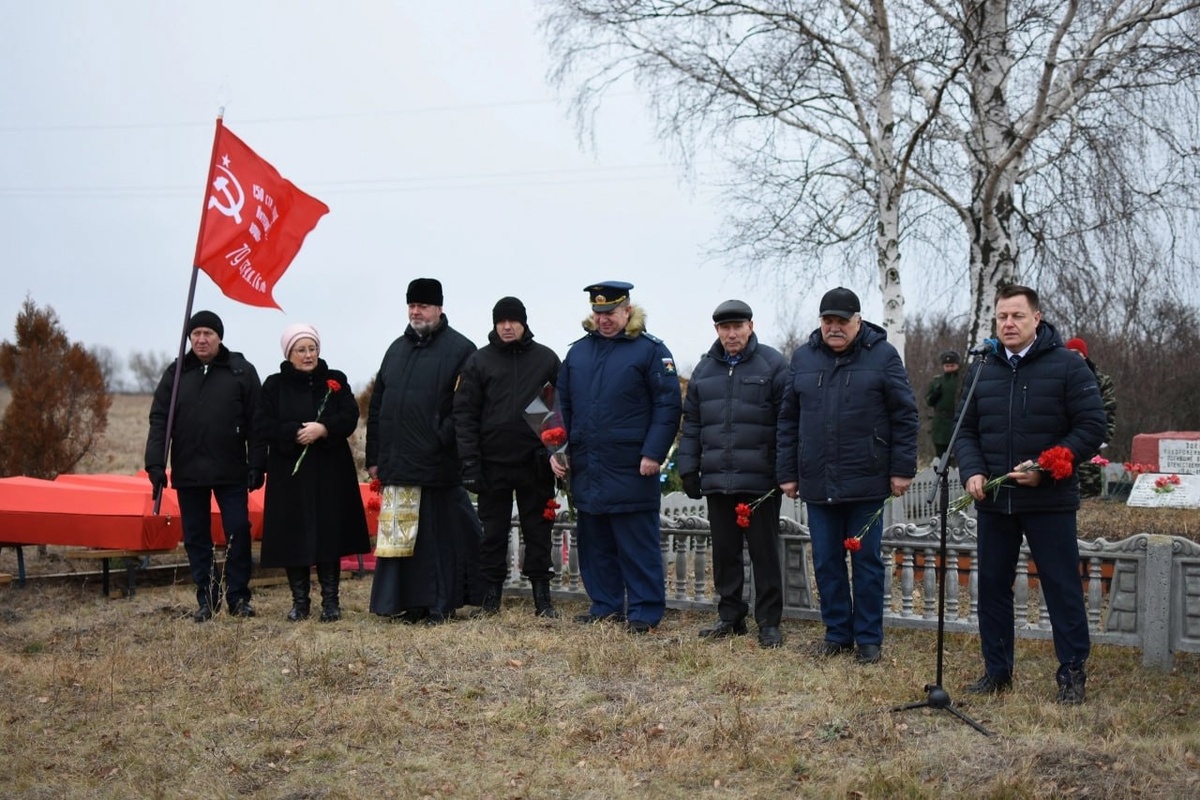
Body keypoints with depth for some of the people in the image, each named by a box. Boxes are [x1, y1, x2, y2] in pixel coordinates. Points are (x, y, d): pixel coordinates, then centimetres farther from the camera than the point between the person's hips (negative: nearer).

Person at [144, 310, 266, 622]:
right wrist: (155, 464, -6)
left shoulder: (241, 371, 0)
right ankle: (206, 599, 17)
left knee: (238, 532, -1)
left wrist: (257, 464, -8)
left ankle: (239, 597, 11)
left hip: (231, 471, -2)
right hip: (188, 472, 2)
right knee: (195, 537, 7)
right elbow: (159, 420, 3)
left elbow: (256, 422, -2)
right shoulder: (176, 373, 6)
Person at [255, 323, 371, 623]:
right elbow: (262, 424, -4)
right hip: (289, 474, 0)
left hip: (330, 474, 0)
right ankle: (299, 601, 11)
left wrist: (323, 429, -20)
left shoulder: (335, 381, 7)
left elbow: (350, 417, -3)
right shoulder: (274, 385, 5)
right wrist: (295, 433, -16)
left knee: (329, 536, -1)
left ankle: (330, 601, 8)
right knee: (292, 539, 0)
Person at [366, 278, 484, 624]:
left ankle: (441, 604, 7)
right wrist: (374, 456, 13)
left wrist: (444, 440, -15)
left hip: (438, 464, -6)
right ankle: (408, 602, 16)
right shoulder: (397, 349, 17)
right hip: (397, 462, 6)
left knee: (440, 534, 0)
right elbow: (377, 406, 18)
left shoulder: (459, 349, -2)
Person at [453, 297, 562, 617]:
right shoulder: (479, 361, 3)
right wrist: (469, 462, -7)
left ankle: (542, 596, 14)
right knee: (493, 531, 6)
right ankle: (491, 596, 14)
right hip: (493, 462, 0)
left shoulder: (546, 358, 5)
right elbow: (464, 413, 1)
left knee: (538, 530, 6)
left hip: (535, 462, 0)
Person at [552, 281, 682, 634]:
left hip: (631, 470, -6)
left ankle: (644, 611, 5)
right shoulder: (579, 351, 13)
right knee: (594, 542, 12)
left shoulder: (650, 351, -4)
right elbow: (563, 404, 17)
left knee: (637, 545, -2)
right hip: (586, 469, 6)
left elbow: (668, 405, -9)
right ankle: (605, 605, 23)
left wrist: (653, 453, -15)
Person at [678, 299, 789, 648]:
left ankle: (769, 623, 9)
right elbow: (691, 423, 16)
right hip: (717, 480, 5)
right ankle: (730, 617, 21)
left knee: (764, 552, 2)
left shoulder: (772, 365, -2)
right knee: (724, 551, 11)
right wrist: (689, 469, 10)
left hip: (760, 481, -5)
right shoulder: (705, 369, 13)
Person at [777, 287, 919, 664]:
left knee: (867, 561, 5)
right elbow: (788, 420, 12)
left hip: (867, 481, -3)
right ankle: (837, 633, 21)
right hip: (818, 482, 3)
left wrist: (902, 469, -6)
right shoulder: (803, 358, 8)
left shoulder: (882, 355, -2)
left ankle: (868, 638, 14)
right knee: (826, 562, 8)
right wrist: (788, 473, 8)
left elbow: (905, 416, -2)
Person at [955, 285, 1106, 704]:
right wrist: (971, 471, -5)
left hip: (1049, 501, -4)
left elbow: (1091, 428, -8)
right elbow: (966, 430, 14)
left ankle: (1072, 673, 13)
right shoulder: (983, 370, 9)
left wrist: (1045, 469, -18)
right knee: (992, 586, 10)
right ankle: (997, 670, 22)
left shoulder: (1067, 366, -6)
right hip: (993, 500, 5)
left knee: (1062, 588, 2)